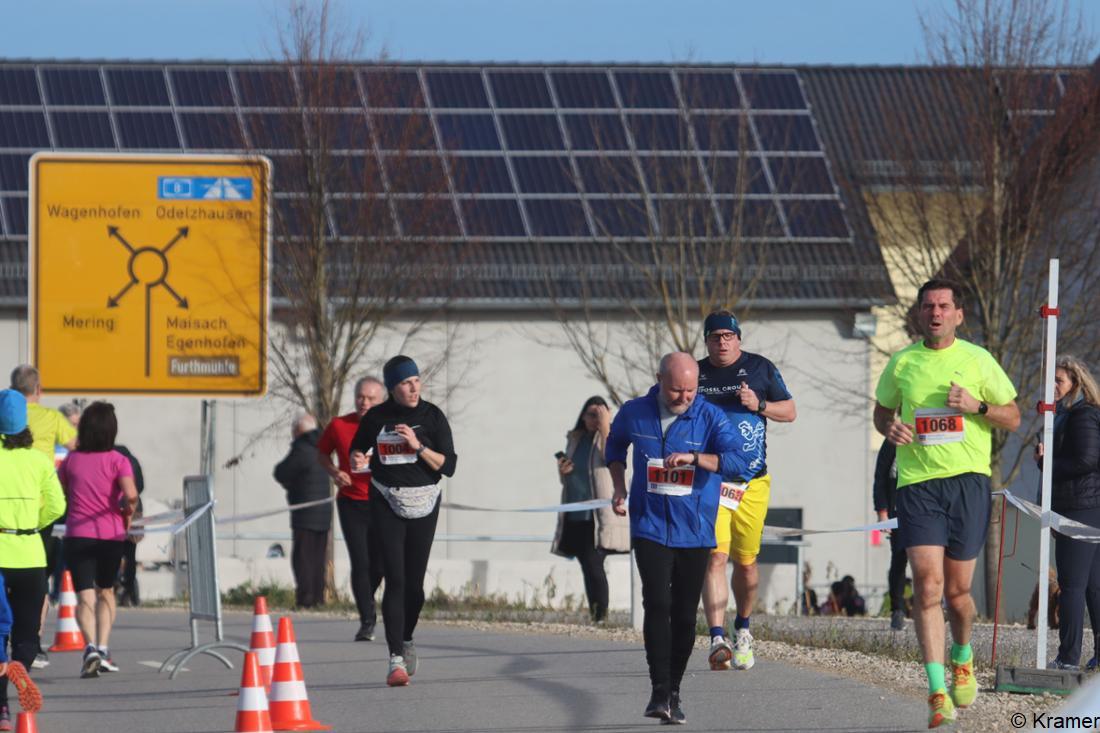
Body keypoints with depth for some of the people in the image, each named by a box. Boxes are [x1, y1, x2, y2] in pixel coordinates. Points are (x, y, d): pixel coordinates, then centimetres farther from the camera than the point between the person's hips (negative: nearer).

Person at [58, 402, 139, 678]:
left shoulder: (71, 460, 3)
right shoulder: (118, 461, -5)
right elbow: (131, 495, -18)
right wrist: (128, 513, 3)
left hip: (77, 534, 0)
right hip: (111, 535, 0)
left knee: (84, 595, -3)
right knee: (106, 592, 20)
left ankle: (90, 645, -26)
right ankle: (103, 648, 11)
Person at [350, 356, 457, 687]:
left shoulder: (432, 416, -3)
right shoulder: (376, 418, 0)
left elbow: (448, 466, -6)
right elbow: (357, 449, 17)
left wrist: (418, 446, -19)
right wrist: (356, 461, -6)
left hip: (424, 505, 1)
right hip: (388, 505, -1)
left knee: (415, 582, 6)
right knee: (395, 580, -12)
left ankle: (407, 640, 34)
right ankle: (396, 659, -17)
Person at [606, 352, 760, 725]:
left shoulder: (710, 417, -7)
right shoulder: (634, 413, 0)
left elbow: (744, 457, -20)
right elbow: (615, 444, 22)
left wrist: (694, 457, -30)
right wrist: (619, 488, 10)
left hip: (694, 530, 0)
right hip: (650, 527, 0)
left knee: (685, 616, 5)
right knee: (657, 605, -16)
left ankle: (674, 691, 20)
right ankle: (659, 692, -18)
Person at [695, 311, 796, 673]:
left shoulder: (760, 368, 6)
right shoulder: (694, 374, 8)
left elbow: (789, 412, 10)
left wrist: (759, 404, -8)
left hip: (752, 481, 1)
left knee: (746, 561, 7)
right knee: (715, 557, -15)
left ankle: (742, 629, 31)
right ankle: (717, 639, -23)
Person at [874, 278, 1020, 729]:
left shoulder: (978, 360, 4)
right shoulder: (902, 363, 8)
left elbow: (1013, 417, 9)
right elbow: (882, 411, 21)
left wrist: (978, 406, -11)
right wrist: (890, 427, -2)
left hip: (968, 479, 0)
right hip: (916, 484, 0)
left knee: (957, 590, 3)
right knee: (927, 582, -14)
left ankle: (962, 657, 36)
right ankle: (938, 693, -15)